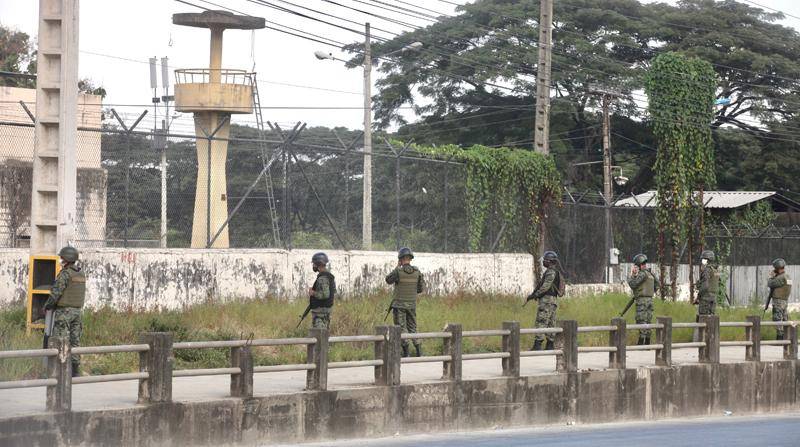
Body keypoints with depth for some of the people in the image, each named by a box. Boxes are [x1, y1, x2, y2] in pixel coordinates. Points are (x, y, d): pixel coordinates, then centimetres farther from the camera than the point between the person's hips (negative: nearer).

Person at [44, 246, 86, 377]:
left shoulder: (65, 274, -15)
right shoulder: (81, 273, 10)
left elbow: (56, 292, -17)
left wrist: (47, 305, 0)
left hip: (64, 311, -7)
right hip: (77, 310, 7)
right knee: (74, 340, 9)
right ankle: (75, 370, 9)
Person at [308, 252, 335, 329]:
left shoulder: (322, 278, -20)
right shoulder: (330, 276, 11)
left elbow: (325, 294, -30)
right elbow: (334, 293, 20)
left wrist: (313, 293, -15)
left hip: (320, 311, -10)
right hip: (328, 309, 10)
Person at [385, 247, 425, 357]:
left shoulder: (398, 271, -15)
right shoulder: (417, 272, -2)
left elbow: (388, 280, 3)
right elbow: (421, 288, 5)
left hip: (399, 304, -4)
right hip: (412, 304, 4)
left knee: (401, 328, 2)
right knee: (412, 327, 14)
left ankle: (405, 352, -4)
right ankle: (419, 350, 6)